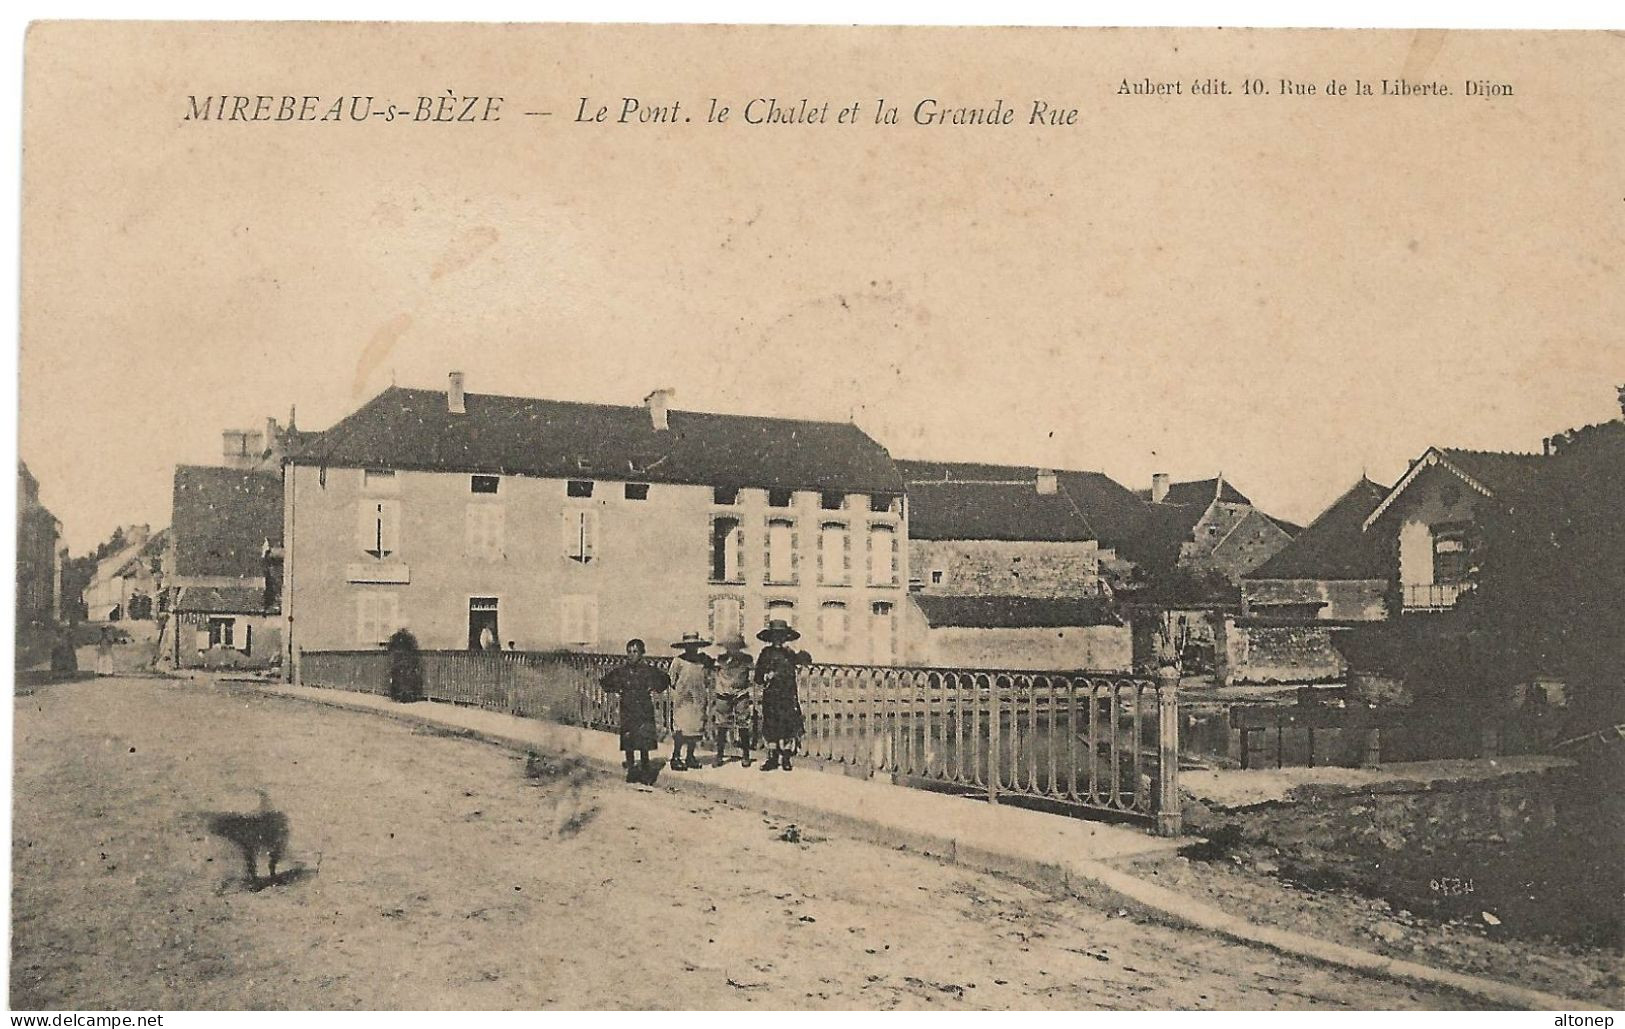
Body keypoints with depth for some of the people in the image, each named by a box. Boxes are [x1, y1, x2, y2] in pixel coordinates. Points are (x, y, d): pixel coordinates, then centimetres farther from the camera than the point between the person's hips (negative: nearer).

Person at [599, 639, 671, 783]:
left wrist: (655, 690, 4)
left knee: (644, 744, -1)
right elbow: (604, 682, 17)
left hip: (644, 710, -1)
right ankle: (631, 770, 13)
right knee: (628, 743, 2)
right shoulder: (620, 671, 2)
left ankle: (644, 771, 10)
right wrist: (616, 691, 6)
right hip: (627, 710, 1)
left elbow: (665, 681, 17)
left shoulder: (649, 670, 0)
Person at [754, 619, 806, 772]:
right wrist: (766, 677, -15)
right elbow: (758, 676, 5)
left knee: (788, 726, -4)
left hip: (787, 697, 1)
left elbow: (793, 677, 15)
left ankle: (785, 758, 4)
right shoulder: (766, 653, 7)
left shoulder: (790, 654, 11)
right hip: (770, 696, -1)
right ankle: (772, 757, 8)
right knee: (770, 726, -1)